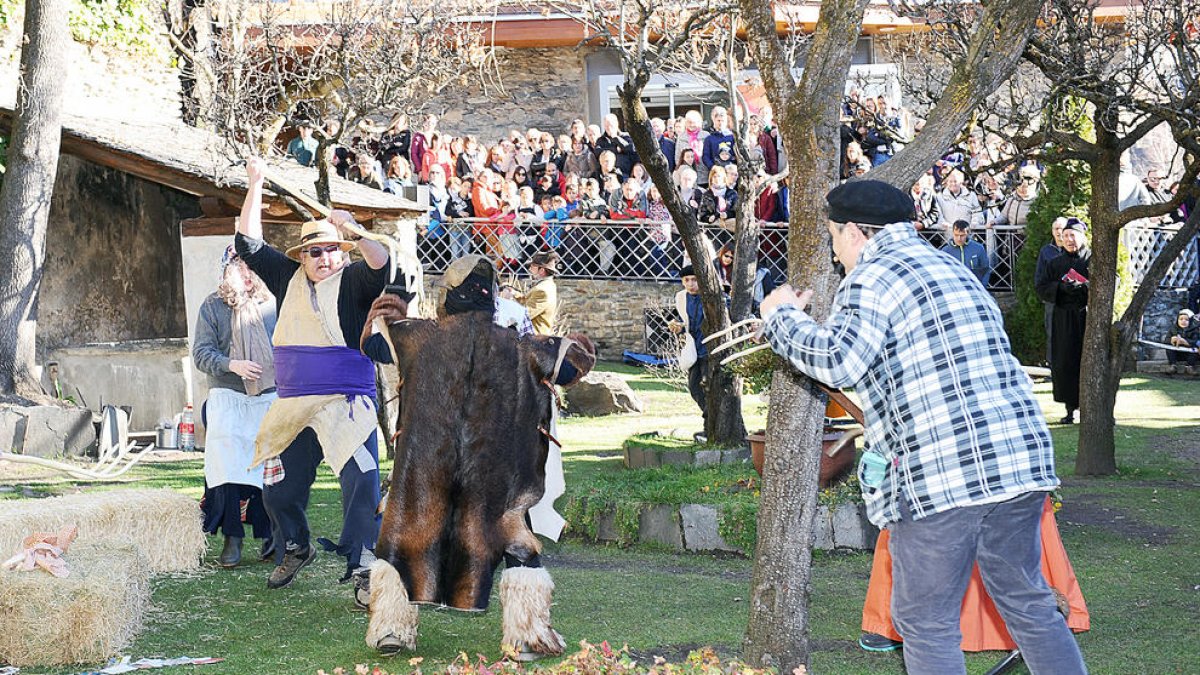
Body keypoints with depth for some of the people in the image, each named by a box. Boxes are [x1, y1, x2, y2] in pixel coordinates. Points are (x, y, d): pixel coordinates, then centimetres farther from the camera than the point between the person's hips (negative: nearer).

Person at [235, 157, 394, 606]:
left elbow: (381, 265, -23)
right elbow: (248, 244, 10)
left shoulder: (354, 281, -2)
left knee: (362, 486, -18)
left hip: (347, 404, -5)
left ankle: (362, 569, -13)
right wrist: (255, 184, 8)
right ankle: (295, 548, 39)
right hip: (292, 408, 5)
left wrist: (353, 231, -33)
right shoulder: (289, 278, 11)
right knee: (279, 489, 13)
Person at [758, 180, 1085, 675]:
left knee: (926, 624, 3)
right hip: (1020, 457, 8)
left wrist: (782, 316, -2)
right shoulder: (955, 270, 23)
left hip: (941, 475, -7)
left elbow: (839, 361, -19)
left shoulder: (872, 276, -3)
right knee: (1028, 605, 15)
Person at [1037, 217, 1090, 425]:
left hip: (1088, 316, -3)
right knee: (1065, 364, -1)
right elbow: (1042, 290, 8)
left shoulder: (1093, 259, 4)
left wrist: (1084, 287, -20)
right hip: (1064, 320, 3)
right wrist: (1060, 287, -11)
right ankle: (1070, 409, 3)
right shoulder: (1055, 263, 14)